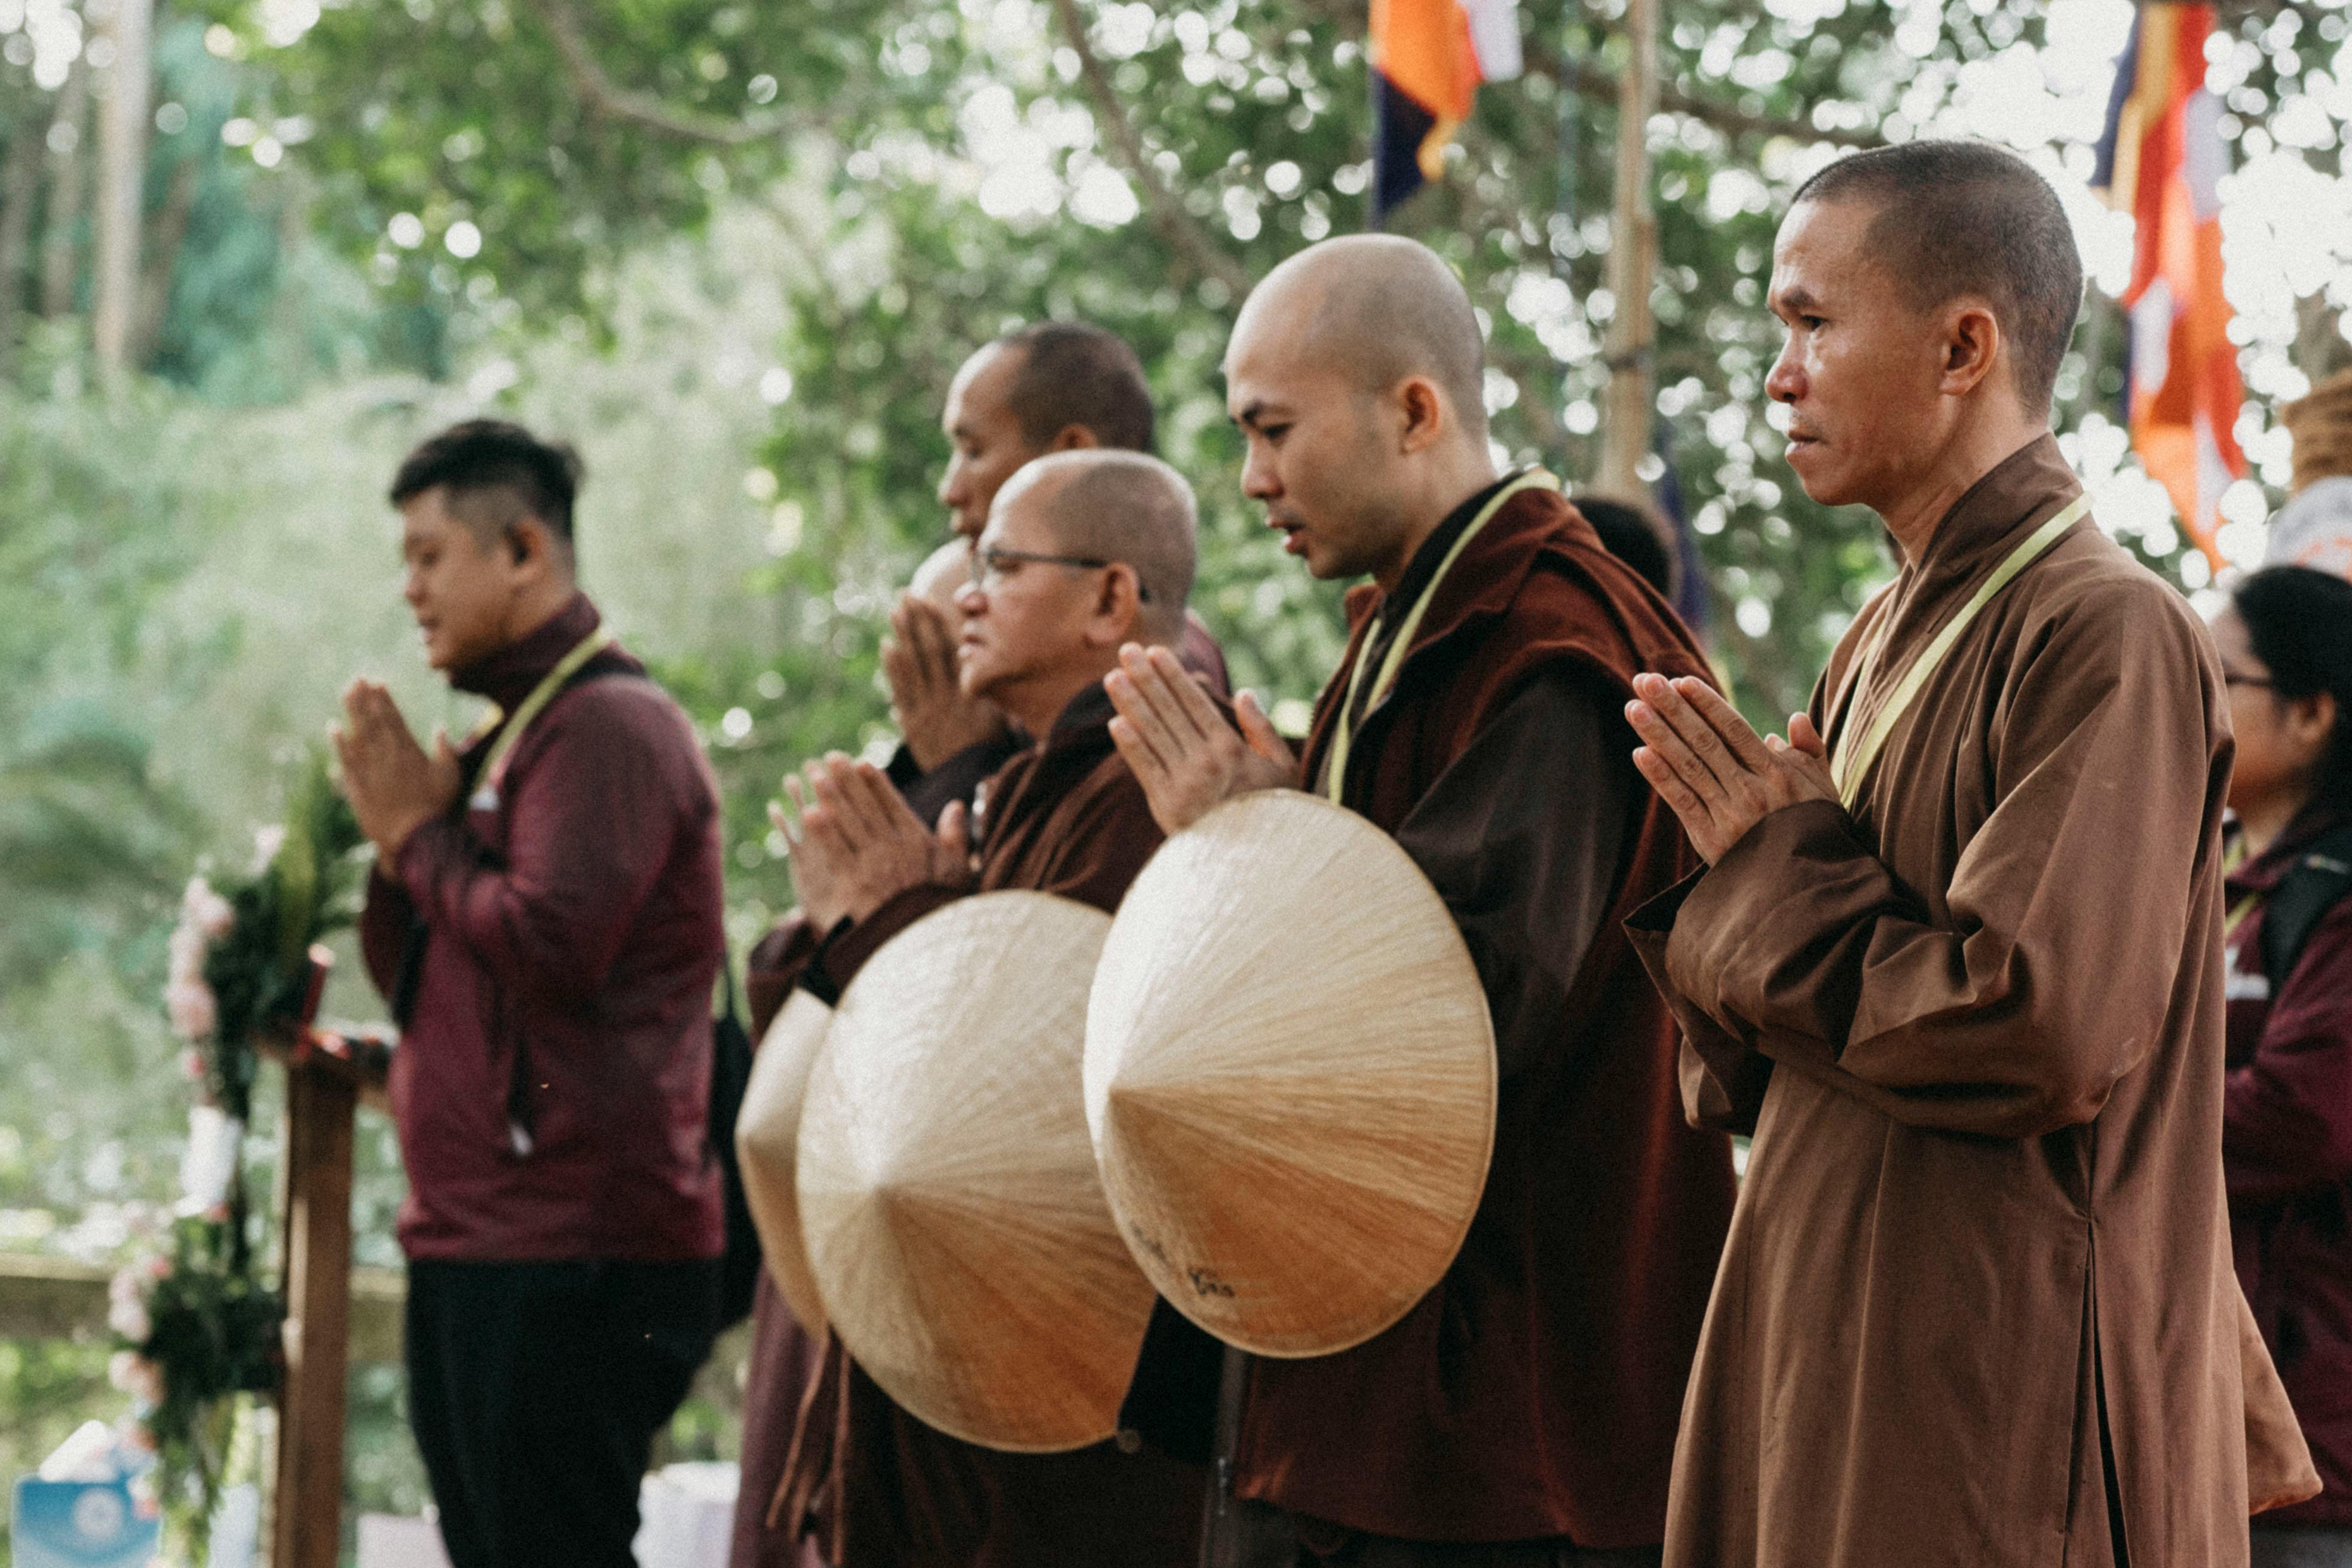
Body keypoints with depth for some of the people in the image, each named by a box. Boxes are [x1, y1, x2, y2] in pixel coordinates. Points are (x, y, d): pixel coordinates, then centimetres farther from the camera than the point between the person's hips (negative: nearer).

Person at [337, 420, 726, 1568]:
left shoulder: (608, 725, -10)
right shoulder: (506, 735, 19)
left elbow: (554, 946, -23)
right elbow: (407, 980, 21)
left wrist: (420, 835, -8)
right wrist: (397, 834, 4)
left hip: (571, 1257, -10)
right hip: (471, 1246, 10)